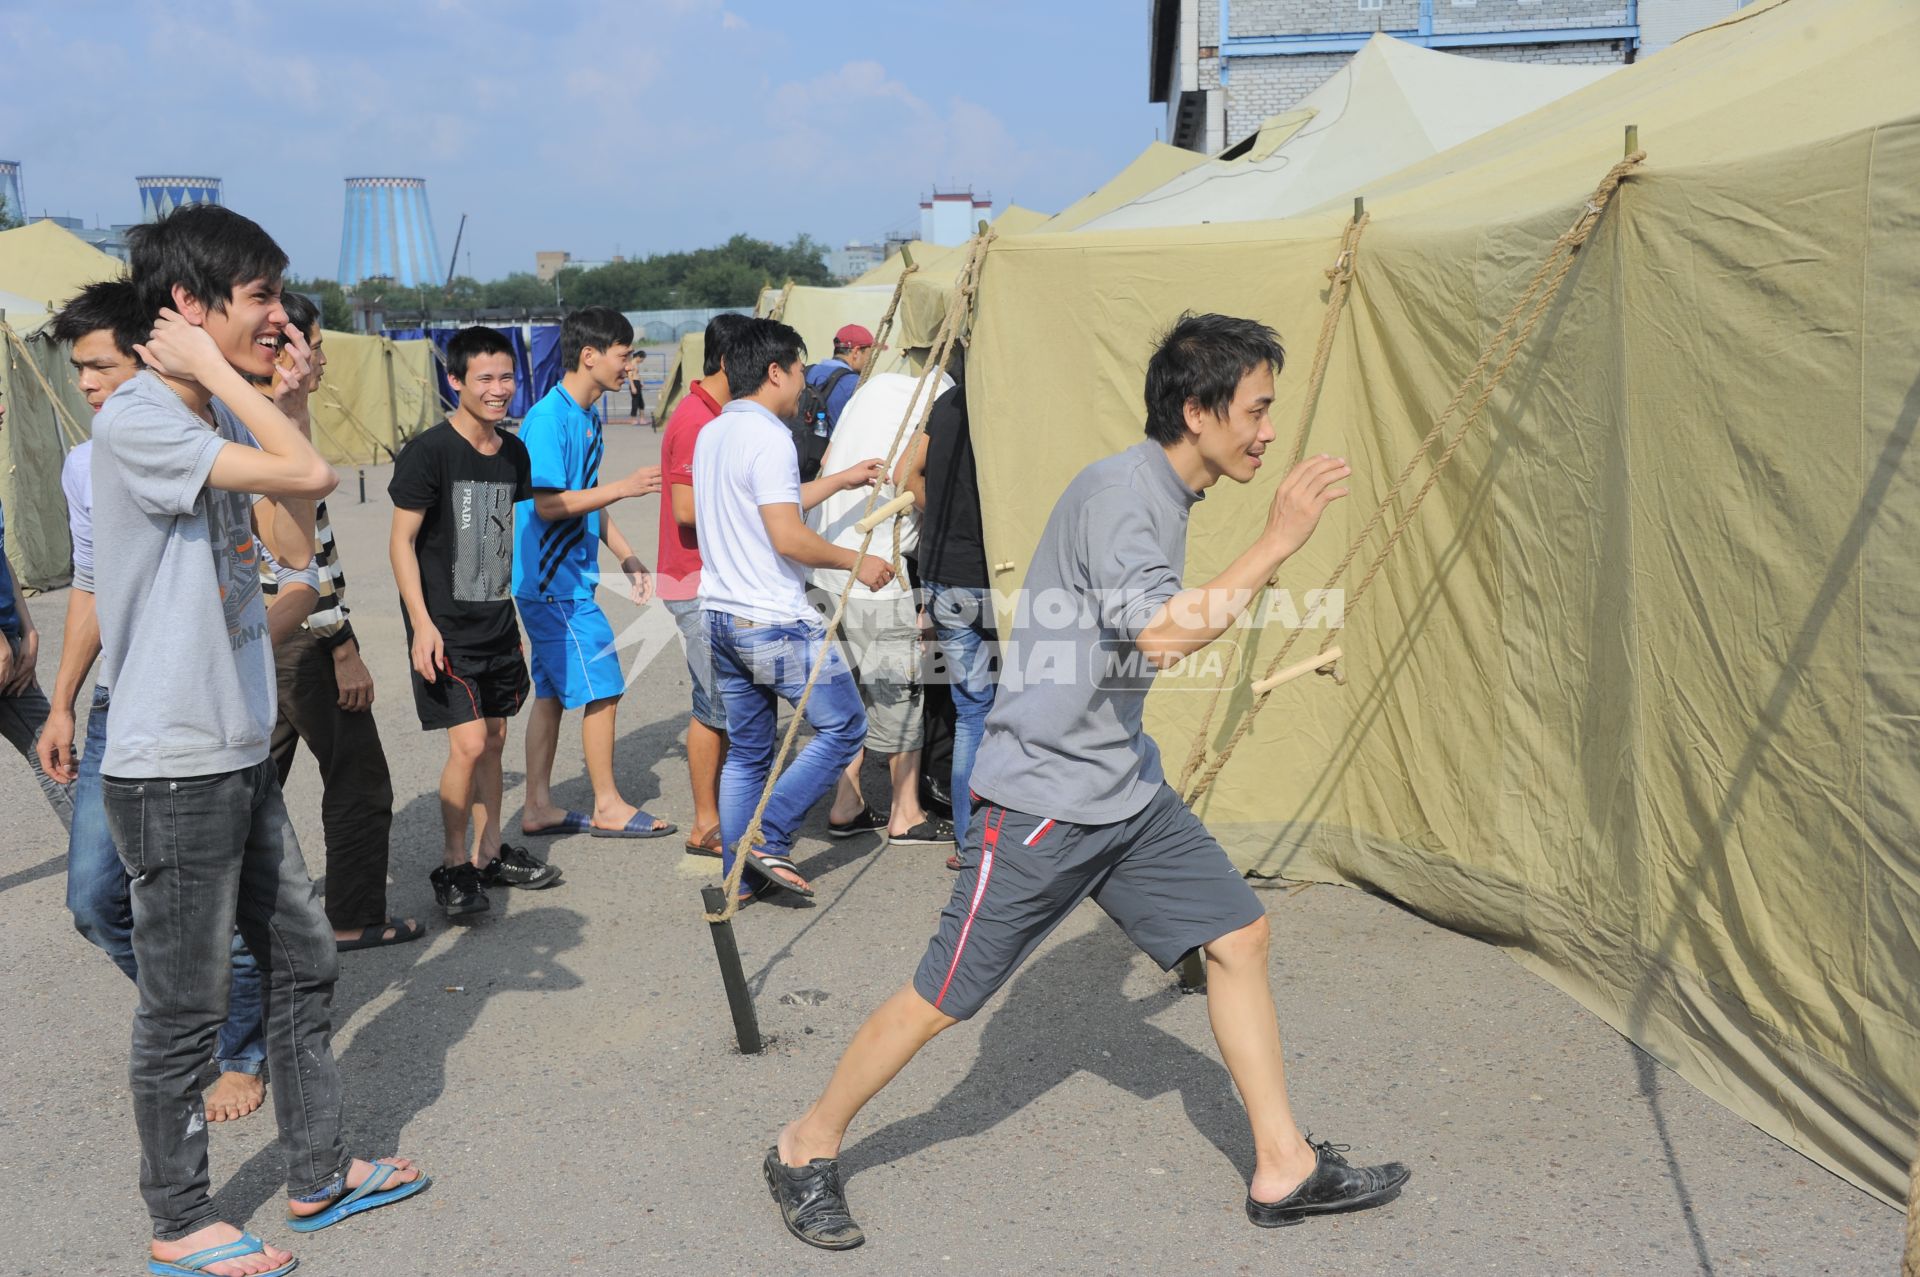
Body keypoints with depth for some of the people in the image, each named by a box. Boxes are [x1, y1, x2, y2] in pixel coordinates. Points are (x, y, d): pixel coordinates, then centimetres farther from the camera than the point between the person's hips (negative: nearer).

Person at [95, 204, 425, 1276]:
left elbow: (295, 544, 7)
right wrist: (222, 375, -16)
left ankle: (319, 1174, 33)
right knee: (187, 1006, 6)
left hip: (242, 754, 9)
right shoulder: (137, 423, -19)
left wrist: (283, 395, 4)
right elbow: (312, 474, -28)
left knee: (306, 959, 17)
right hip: (172, 768, -9)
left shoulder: (219, 418, 10)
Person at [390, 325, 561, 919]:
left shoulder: (513, 453, 7)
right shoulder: (429, 452, -14)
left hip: (497, 620, 7)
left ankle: (490, 854, 27)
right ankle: (454, 864, 6)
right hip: (445, 627, -7)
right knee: (468, 744, -11)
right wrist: (422, 624, -19)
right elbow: (401, 540, -13)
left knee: (494, 738, 13)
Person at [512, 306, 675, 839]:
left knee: (553, 691, 12)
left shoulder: (588, 416, 12)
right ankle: (608, 807, 9)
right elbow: (548, 504, -23)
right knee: (601, 688, -3)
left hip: (569, 577, 9)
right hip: (553, 580, -9)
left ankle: (539, 807, 20)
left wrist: (627, 556, 15)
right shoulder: (548, 420, -18)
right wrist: (624, 486, -22)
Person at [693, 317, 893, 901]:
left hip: (720, 616, 9)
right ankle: (770, 838, -1)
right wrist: (856, 562, -8)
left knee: (745, 751, 15)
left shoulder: (711, 434, 14)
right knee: (843, 726, 4)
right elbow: (788, 537, -21)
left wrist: (841, 480, 28)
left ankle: (739, 876, 18)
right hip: (774, 623, -9)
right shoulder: (767, 437, -16)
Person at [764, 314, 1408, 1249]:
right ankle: (806, 1150, 20)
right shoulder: (1116, 490, -18)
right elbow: (1163, 632, -30)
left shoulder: (1164, 496, 12)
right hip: (1040, 797, -9)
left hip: (1124, 790, 9)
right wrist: (1275, 543, -24)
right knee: (944, 999, 0)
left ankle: (1283, 1170, 20)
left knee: (1239, 937, 8)